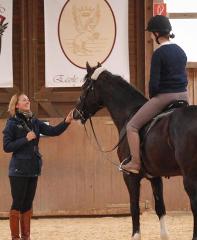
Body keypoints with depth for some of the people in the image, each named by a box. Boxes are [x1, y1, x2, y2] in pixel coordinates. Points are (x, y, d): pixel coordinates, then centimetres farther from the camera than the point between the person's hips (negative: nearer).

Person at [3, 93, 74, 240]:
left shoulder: (34, 122, 9)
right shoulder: (12, 123, -7)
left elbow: (53, 131, 2)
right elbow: (7, 147, -12)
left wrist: (66, 122, -14)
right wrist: (26, 139, -18)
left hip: (33, 169, 6)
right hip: (19, 170, -6)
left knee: (28, 204, 11)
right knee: (17, 204, -1)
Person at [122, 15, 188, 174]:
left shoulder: (159, 53, -14)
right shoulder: (181, 51, 9)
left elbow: (154, 82, -16)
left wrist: (152, 97, 2)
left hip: (164, 96, -8)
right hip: (183, 96, 8)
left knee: (132, 126, 2)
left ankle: (135, 163, -1)